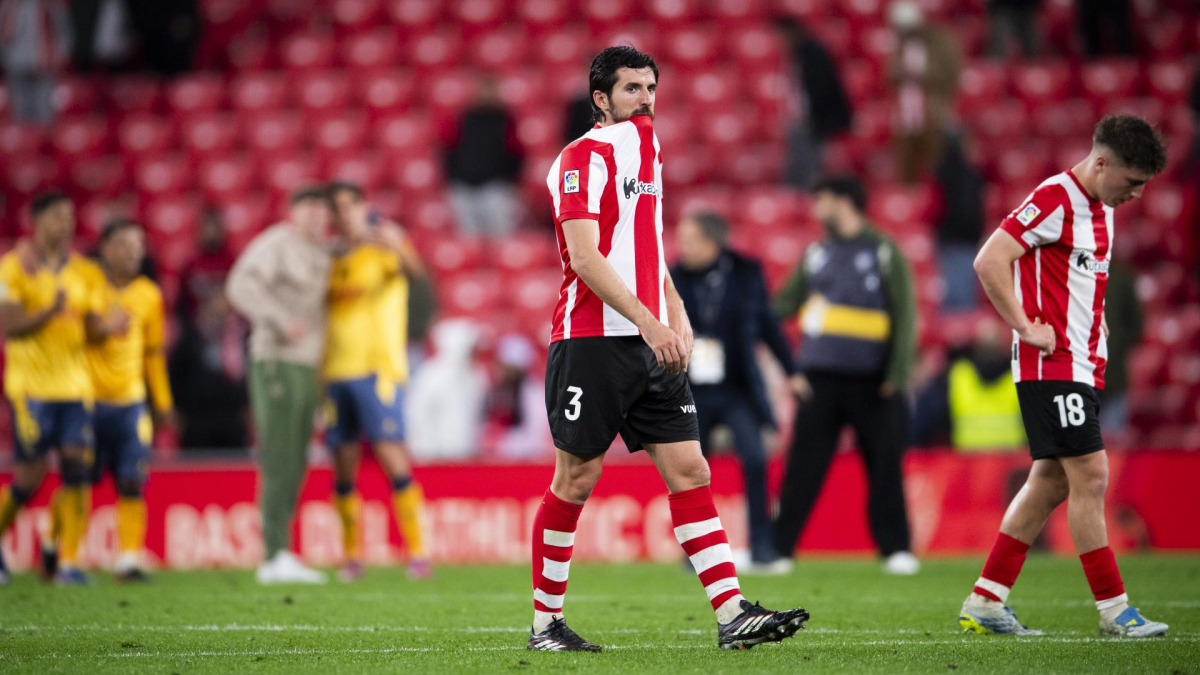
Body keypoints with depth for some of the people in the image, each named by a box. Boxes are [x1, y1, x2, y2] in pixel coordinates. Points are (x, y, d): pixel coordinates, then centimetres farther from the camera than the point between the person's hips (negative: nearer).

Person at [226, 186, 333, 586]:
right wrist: (282, 320, -30)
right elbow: (241, 286, -21)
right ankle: (277, 557, -16)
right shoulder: (276, 244, -9)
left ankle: (277, 561, 7)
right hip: (276, 362, -9)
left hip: (306, 368, 9)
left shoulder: (321, 255, 17)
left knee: (295, 467, 6)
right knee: (279, 463, -13)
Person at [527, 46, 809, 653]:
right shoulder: (584, 157, -7)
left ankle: (733, 615, -8)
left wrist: (676, 316, 10)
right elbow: (585, 256, -17)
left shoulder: (645, 155, 19)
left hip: (651, 346, 8)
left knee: (690, 473, -2)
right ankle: (545, 623, 10)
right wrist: (648, 323, -23)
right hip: (592, 344, -7)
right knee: (575, 481, -1)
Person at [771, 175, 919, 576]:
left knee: (885, 467, 0)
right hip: (819, 380, 3)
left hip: (871, 381, -3)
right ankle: (777, 546, 1)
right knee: (802, 469, -1)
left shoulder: (884, 253, -1)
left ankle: (895, 549, 7)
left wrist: (897, 375, -10)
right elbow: (785, 303, 17)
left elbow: (904, 317, -4)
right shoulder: (816, 254, 12)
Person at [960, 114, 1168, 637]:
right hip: (1051, 365, -10)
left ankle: (984, 604, 13)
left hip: (1081, 367, 10)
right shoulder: (1055, 200, -14)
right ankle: (1113, 609, -6)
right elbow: (989, 261, -21)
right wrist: (1026, 328, -19)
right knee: (1090, 476, -10)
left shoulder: (1101, 209, 15)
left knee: (1051, 482, 9)